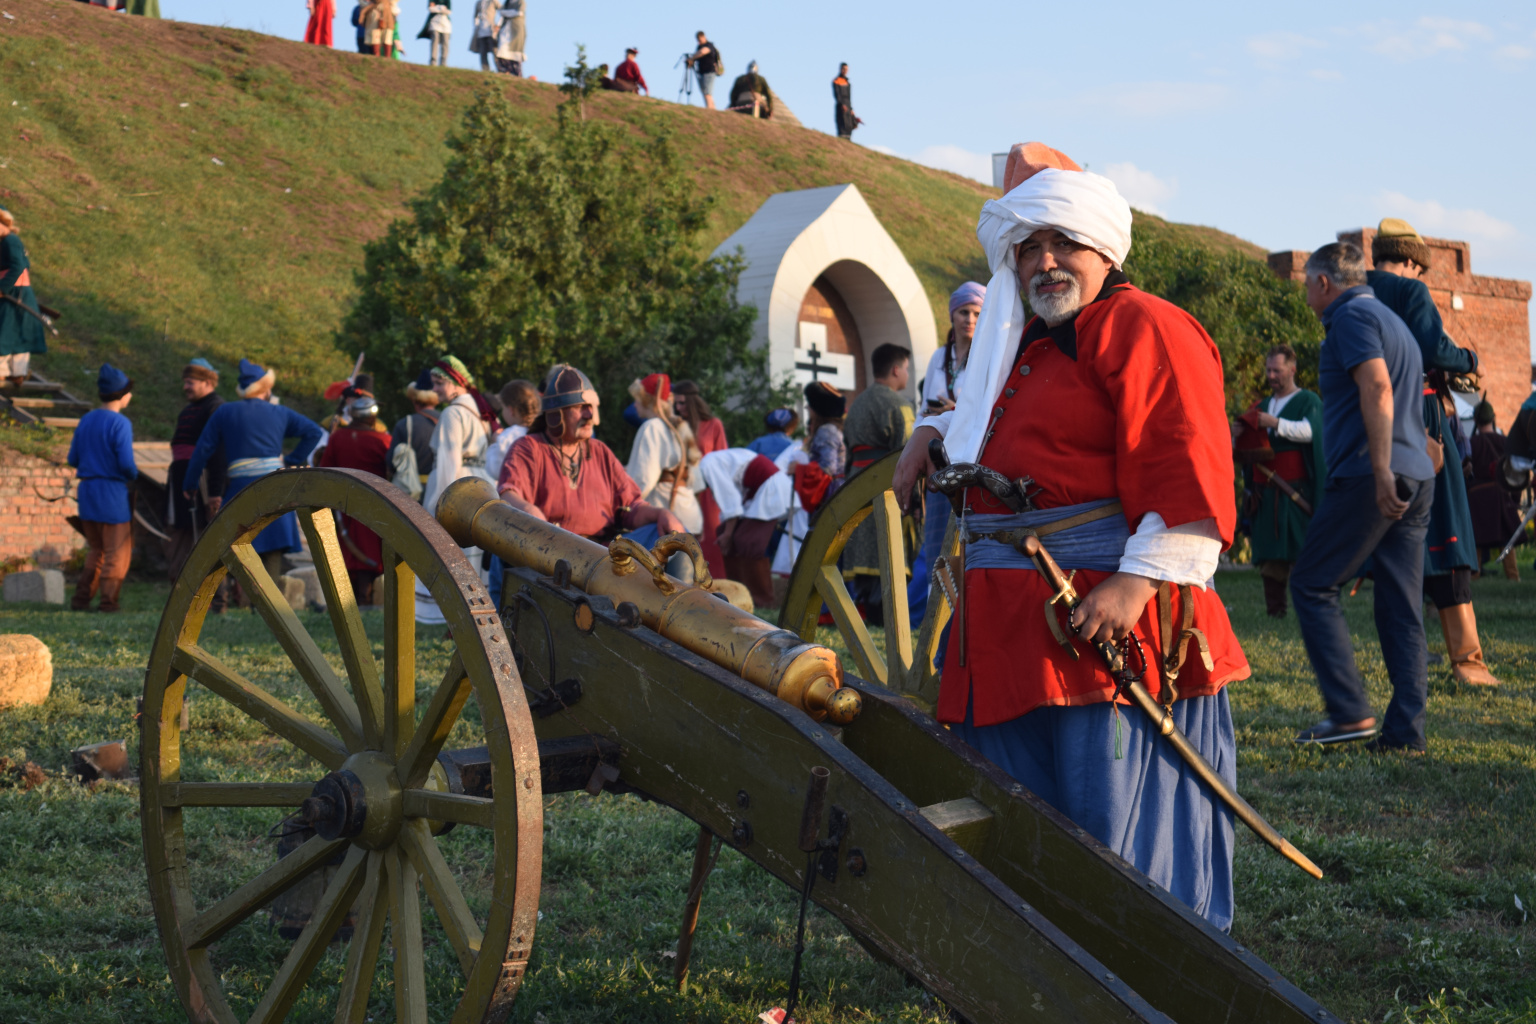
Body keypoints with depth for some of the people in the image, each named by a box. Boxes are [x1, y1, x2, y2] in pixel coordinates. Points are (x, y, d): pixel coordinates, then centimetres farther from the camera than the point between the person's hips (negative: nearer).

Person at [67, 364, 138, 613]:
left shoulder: (85, 420, 7)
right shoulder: (120, 423, -14)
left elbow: (73, 459, 9)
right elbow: (126, 463, -20)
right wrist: (134, 476, 1)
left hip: (87, 490, 7)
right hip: (113, 491, -7)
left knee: (97, 549, 19)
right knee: (117, 552, 5)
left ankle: (82, 598, 14)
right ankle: (109, 600, 4)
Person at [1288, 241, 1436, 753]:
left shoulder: (1352, 317, -5)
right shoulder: (1392, 320, 25)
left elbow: (1378, 388, -19)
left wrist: (1381, 472, -25)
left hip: (1368, 478, -9)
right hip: (1416, 479, 9)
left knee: (1312, 585, -1)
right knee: (1402, 609, 7)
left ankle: (1350, 712, -7)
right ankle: (1405, 730, 5)